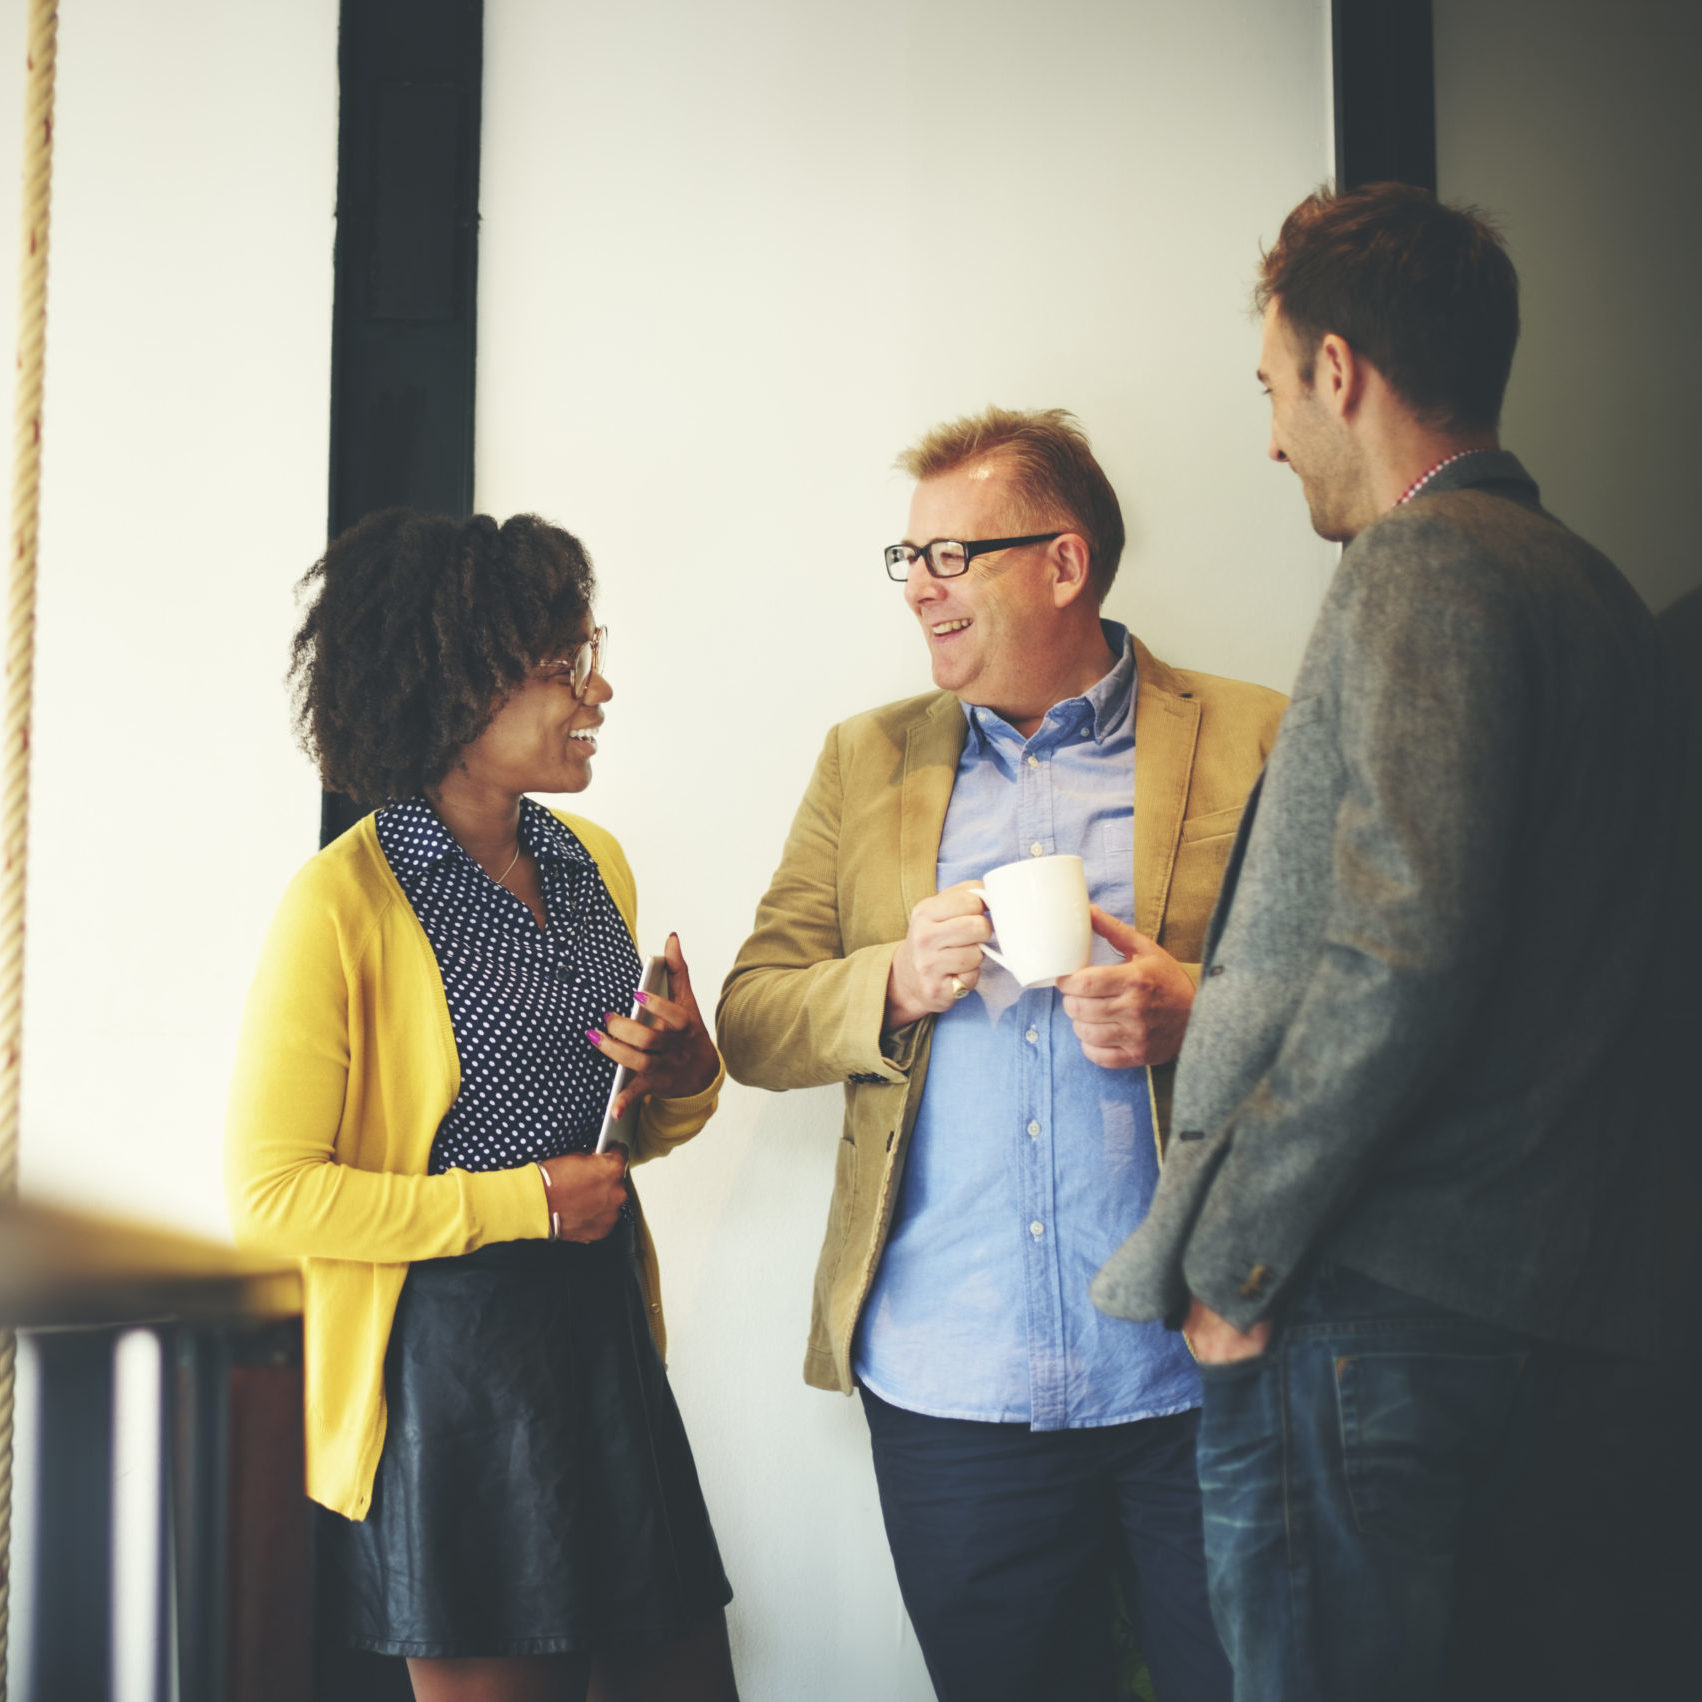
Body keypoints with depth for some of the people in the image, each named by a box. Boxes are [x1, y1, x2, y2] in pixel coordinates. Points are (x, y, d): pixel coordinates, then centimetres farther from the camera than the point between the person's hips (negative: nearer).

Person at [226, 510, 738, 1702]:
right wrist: (522, 1203, -14)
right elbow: (271, 1191, -14)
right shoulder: (344, 903, -13)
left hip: (607, 1337, 7)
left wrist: (688, 1080, -2)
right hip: (445, 1357, -6)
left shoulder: (595, 863, 9)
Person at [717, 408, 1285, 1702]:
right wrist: (897, 979, -10)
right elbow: (750, 1023, 9)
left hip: (1200, 1388, -2)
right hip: (952, 1388, 3)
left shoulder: (1258, 747, 1)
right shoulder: (868, 760, 11)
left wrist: (1195, 1014, -17)